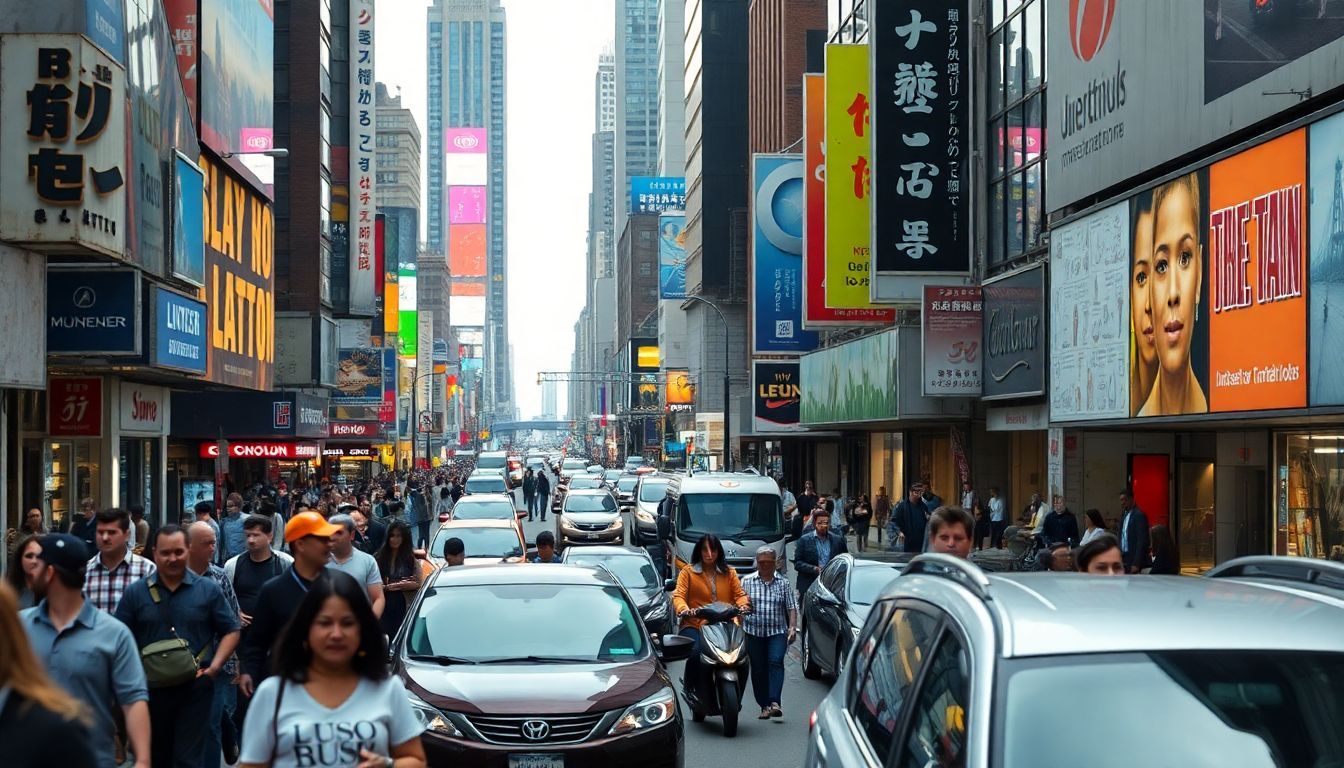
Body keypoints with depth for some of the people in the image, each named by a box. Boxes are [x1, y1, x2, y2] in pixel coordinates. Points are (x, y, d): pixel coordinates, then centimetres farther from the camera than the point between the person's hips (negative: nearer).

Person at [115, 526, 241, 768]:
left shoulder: (208, 589, 2)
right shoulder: (135, 592, 3)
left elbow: (231, 631, 6)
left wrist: (214, 667, -7)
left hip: (196, 687, -2)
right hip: (151, 688, 2)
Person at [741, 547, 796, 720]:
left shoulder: (783, 583, 9)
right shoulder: (747, 582, 7)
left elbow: (792, 607, 7)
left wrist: (792, 627, -6)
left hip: (777, 632, -1)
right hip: (754, 633, 1)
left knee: (776, 662, -19)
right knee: (758, 670, 2)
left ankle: (774, 702, -25)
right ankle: (764, 706, 9)